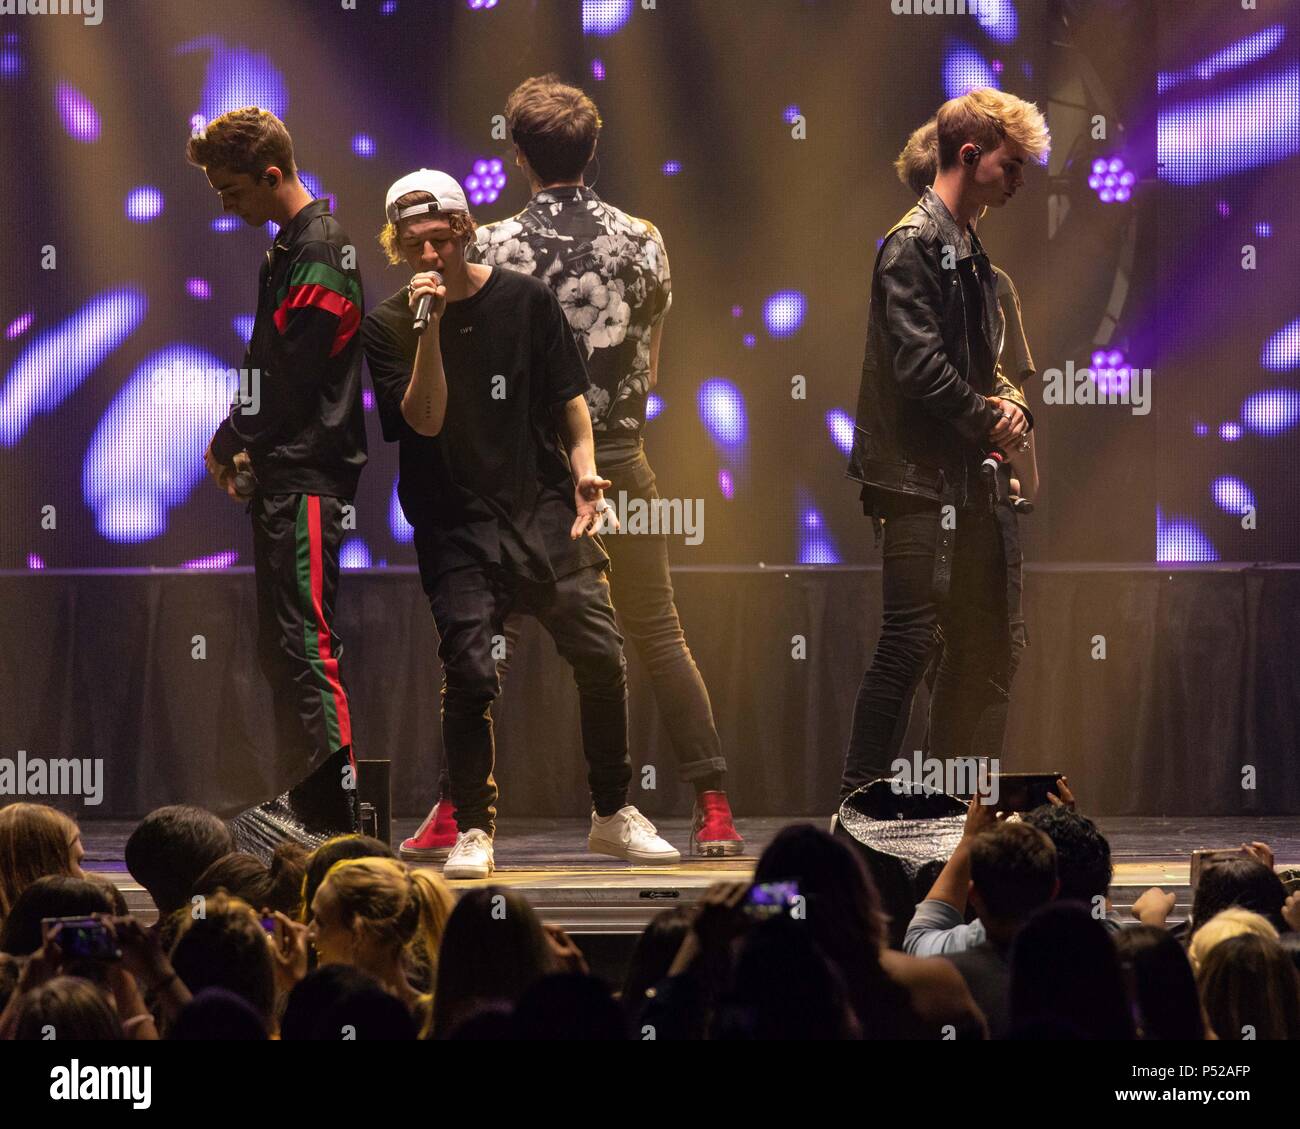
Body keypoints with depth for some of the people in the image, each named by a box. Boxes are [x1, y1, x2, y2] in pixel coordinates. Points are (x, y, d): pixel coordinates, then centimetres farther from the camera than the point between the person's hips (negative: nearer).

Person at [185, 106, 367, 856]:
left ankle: (339, 817, -14)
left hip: (308, 478, -10)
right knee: (284, 645, 13)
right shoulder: (291, 248, 18)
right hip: (283, 475, 10)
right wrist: (246, 446, 9)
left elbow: (292, 376, -17)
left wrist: (231, 443, -6)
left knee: (307, 642, -13)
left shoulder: (321, 252, -13)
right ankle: (313, 805, 20)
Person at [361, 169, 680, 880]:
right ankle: (472, 832, 1)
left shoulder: (525, 300, 5)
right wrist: (430, 328, -17)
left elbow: (569, 393, 11)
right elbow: (425, 419, -9)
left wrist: (584, 466, -4)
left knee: (601, 659, -3)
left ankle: (613, 815, 12)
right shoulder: (390, 328, 1)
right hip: (457, 524, -2)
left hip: (545, 508, 2)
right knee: (468, 674, -11)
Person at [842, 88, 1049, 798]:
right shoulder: (915, 243, -10)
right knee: (913, 636, -11)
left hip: (974, 480, 10)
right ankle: (860, 799, -6)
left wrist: (1010, 405, 3)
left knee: (990, 645, 10)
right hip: (922, 476, -10)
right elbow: (917, 363, -19)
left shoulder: (969, 252, 20)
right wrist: (985, 419, -8)